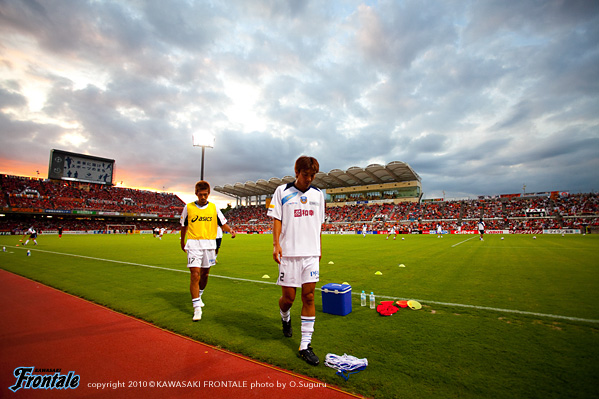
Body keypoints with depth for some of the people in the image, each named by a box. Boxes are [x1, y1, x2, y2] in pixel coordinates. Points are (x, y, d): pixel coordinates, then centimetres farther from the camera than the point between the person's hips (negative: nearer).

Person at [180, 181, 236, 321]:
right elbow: (184, 226, 13)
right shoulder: (188, 207, 2)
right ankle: (197, 307, -4)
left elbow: (223, 223, 6)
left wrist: (230, 230, -14)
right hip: (193, 244, -2)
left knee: (204, 274, 13)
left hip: (209, 244, 2)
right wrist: (182, 242, 20)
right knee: (195, 274, -11)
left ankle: (198, 296, 39)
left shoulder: (214, 207, 4)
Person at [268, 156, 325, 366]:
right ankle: (285, 318, 41)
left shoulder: (318, 194, 10)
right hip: (289, 253, -2)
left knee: (309, 297, 1)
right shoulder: (282, 191, 1)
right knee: (288, 297, 5)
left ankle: (305, 346, 14)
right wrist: (276, 244, -12)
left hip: (311, 253, 3)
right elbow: (276, 219, -2)